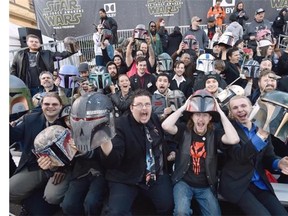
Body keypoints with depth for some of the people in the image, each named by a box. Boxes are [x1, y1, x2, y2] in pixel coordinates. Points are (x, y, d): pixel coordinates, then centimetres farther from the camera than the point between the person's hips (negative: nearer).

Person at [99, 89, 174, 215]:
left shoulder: (156, 120, 3)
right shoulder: (120, 124, -15)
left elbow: (167, 136, 26)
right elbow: (113, 161, -26)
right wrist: (105, 141, -44)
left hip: (156, 175, 4)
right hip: (125, 179, -4)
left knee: (168, 205, -11)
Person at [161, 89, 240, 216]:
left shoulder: (214, 134, -5)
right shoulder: (183, 130, -8)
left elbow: (234, 139, -25)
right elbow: (166, 126, -28)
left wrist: (221, 113, -18)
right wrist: (184, 107, -19)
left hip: (206, 186, 3)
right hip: (183, 182, -2)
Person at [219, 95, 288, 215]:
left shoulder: (263, 128, 7)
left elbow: (268, 158, 10)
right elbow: (239, 156, -20)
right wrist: (261, 135, -28)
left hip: (260, 183, 5)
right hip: (236, 184, -5)